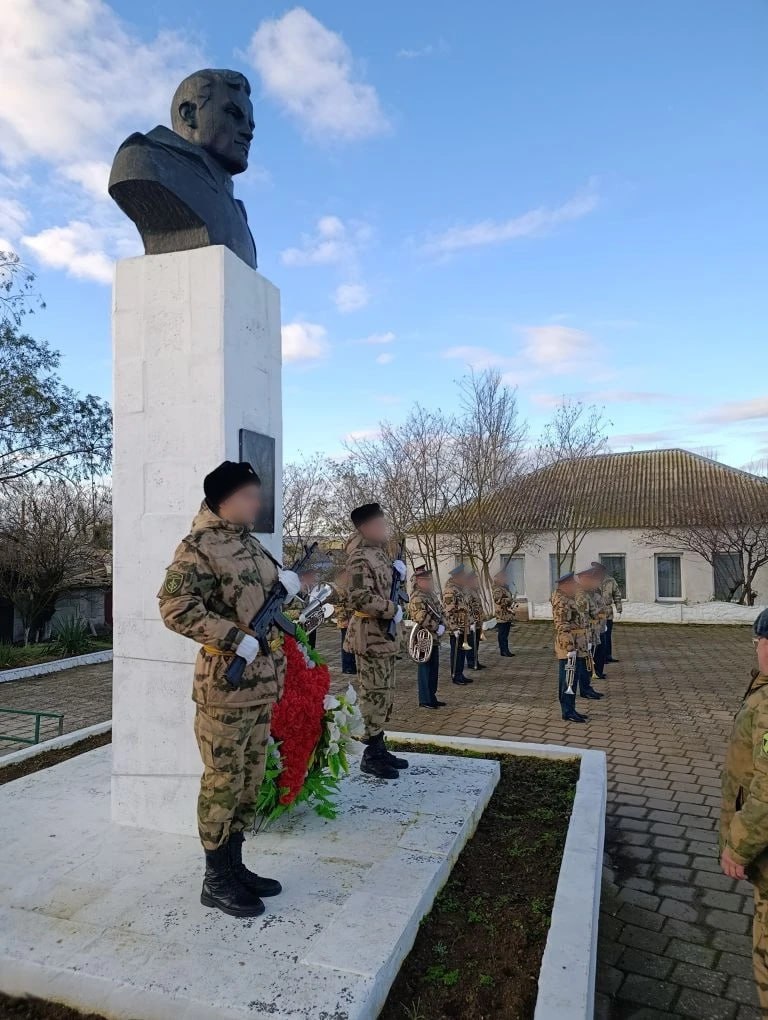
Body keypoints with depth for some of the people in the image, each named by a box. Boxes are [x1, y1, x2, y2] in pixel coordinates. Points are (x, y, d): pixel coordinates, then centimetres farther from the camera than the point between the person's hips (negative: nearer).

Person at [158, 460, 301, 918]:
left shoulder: (250, 542, 13)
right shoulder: (199, 545, -13)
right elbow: (175, 607, -22)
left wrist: (286, 585, -1)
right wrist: (236, 639, -23)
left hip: (263, 682, 9)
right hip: (226, 683, -9)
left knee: (250, 778, 16)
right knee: (223, 780, 3)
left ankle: (235, 866, 31)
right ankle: (216, 880, 20)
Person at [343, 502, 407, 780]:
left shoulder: (379, 551, 13)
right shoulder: (360, 557, -18)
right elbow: (361, 598, -27)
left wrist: (397, 571, 6)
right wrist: (393, 610, -17)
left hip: (384, 634, 10)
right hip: (370, 635, -10)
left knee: (384, 694, 16)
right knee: (374, 694, -3)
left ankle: (379, 747, 26)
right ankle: (371, 755, 7)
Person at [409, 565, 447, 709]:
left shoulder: (432, 593, 13)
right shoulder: (417, 597, -17)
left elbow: (439, 612, 17)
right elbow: (422, 618, -25)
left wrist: (442, 625, -1)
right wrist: (436, 628, -16)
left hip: (434, 638, 9)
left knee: (434, 669, 16)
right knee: (426, 669, -1)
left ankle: (431, 698, 26)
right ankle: (425, 700, 7)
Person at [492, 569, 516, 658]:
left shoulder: (506, 589, 18)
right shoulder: (498, 590, -13)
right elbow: (498, 600, -25)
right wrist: (509, 600, -20)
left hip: (507, 616, 10)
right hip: (502, 616, -10)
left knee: (505, 634, 13)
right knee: (503, 634, -5)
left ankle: (505, 651, 18)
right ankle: (504, 651, -3)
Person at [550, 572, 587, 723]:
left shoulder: (568, 600, 16)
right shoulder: (562, 603, -17)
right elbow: (563, 628, -23)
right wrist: (570, 648, -25)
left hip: (575, 647, 10)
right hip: (569, 648, -10)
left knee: (572, 680, 15)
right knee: (568, 681, -4)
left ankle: (570, 710, 22)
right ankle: (567, 712, 2)